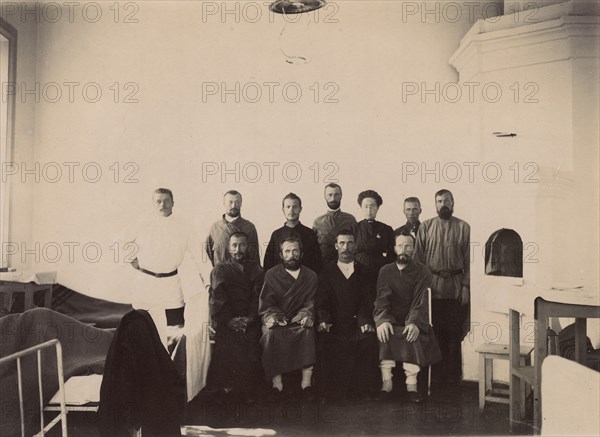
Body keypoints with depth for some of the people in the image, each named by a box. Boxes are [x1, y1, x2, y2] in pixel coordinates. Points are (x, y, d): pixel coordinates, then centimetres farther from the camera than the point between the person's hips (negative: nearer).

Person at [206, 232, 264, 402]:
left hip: (249, 322, 1)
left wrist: (250, 318, -11)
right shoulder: (220, 269, 13)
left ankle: (247, 391, -10)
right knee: (225, 342, -26)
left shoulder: (256, 270, 17)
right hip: (225, 321, -1)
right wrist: (229, 320, -12)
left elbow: (258, 297, 6)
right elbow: (217, 298, 1)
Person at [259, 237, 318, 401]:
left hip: (299, 321, 0)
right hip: (277, 321, 0)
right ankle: (276, 383, -26)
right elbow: (266, 304, 3)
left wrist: (306, 316, -16)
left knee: (308, 331, -31)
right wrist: (272, 317, -16)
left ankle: (307, 382, -25)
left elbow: (310, 303, 5)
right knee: (270, 333, -31)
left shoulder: (311, 276, 11)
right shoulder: (271, 275, 9)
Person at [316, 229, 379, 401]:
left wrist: (364, 321, -14)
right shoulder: (327, 272, 15)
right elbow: (322, 300, 5)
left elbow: (368, 301, 5)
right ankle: (332, 389, -15)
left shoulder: (364, 272, 15)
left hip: (357, 323, 0)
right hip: (334, 324, 0)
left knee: (369, 339, -29)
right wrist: (323, 320, -14)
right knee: (324, 341, -28)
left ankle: (363, 389, -15)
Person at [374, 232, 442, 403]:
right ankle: (386, 381, -28)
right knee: (384, 331, -31)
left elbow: (421, 300, -9)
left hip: (412, 320, -1)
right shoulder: (385, 271, 11)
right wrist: (383, 320, -22)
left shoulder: (422, 272, 4)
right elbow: (382, 299, -1)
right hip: (391, 319, 2)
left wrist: (414, 323, -27)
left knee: (413, 335, -33)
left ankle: (411, 384, -29)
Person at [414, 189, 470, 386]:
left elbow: (468, 259, 3)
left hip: (456, 287, 0)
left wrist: (466, 286, -4)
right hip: (432, 287, 0)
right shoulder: (425, 227, 6)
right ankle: (436, 376, 14)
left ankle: (452, 376, 15)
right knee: (434, 332, 4)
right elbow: (418, 258, 5)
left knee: (454, 333, 4)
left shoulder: (463, 227, 5)